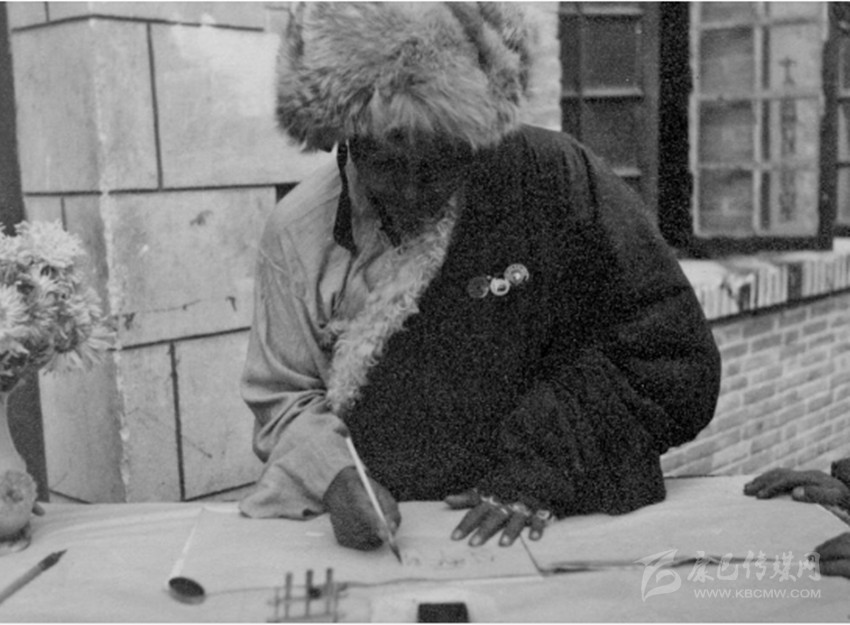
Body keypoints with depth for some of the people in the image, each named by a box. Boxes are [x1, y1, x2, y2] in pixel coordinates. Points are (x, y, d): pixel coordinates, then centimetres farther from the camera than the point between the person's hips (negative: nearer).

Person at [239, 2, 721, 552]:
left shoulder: (555, 177, -10)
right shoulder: (298, 229, -2)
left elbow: (670, 359, -8)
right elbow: (281, 398, 4)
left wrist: (540, 468, -15)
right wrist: (334, 476, -15)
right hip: (374, 535, 1)